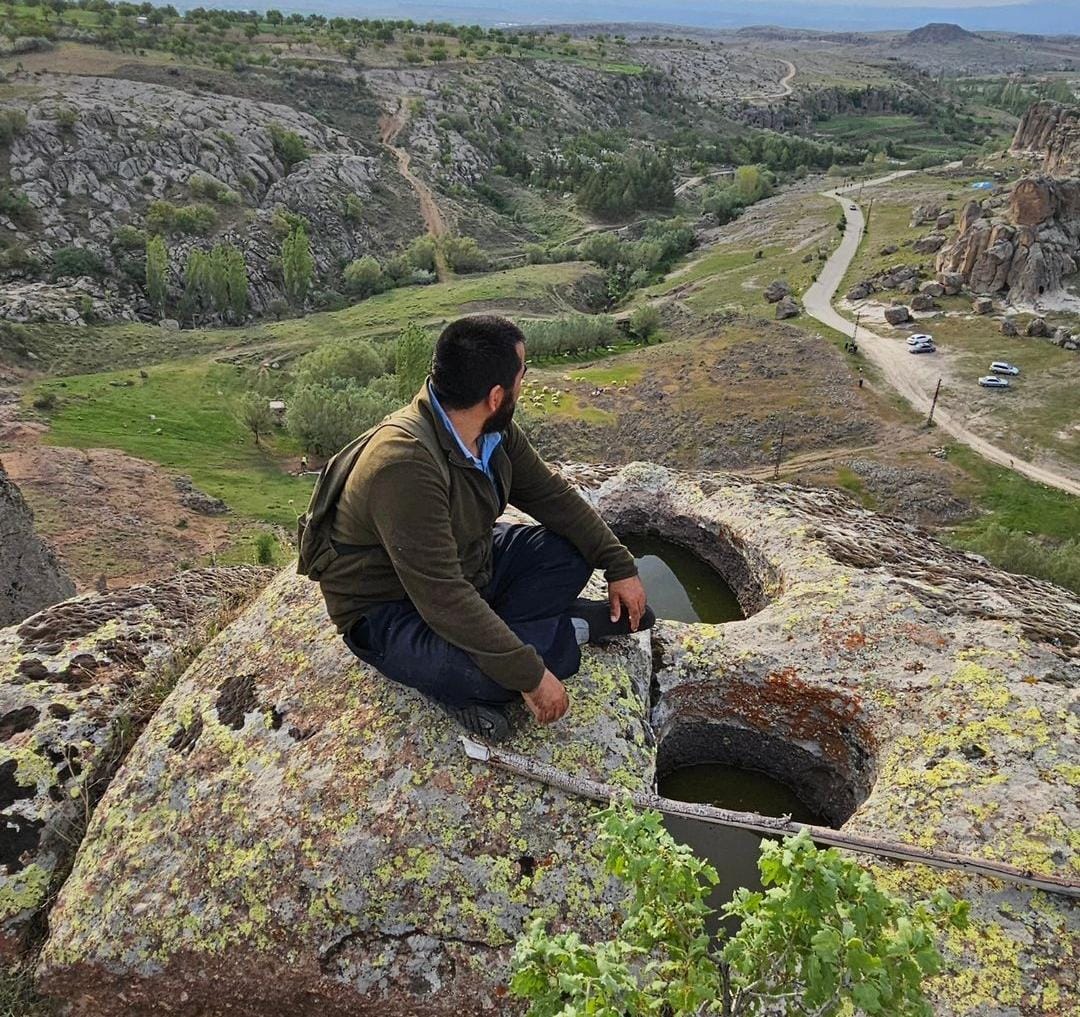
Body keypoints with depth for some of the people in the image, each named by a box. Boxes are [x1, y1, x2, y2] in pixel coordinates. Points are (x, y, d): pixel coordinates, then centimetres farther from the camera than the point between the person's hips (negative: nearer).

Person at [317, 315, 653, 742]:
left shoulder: (494, 431, -8)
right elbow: (443, 599, -35)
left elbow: (550, 493, 4)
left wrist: (620, 566, 1)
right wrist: (530, 675, -31)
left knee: (573, 551, -2)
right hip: (392, 612, -9)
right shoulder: (405, 466, -35)